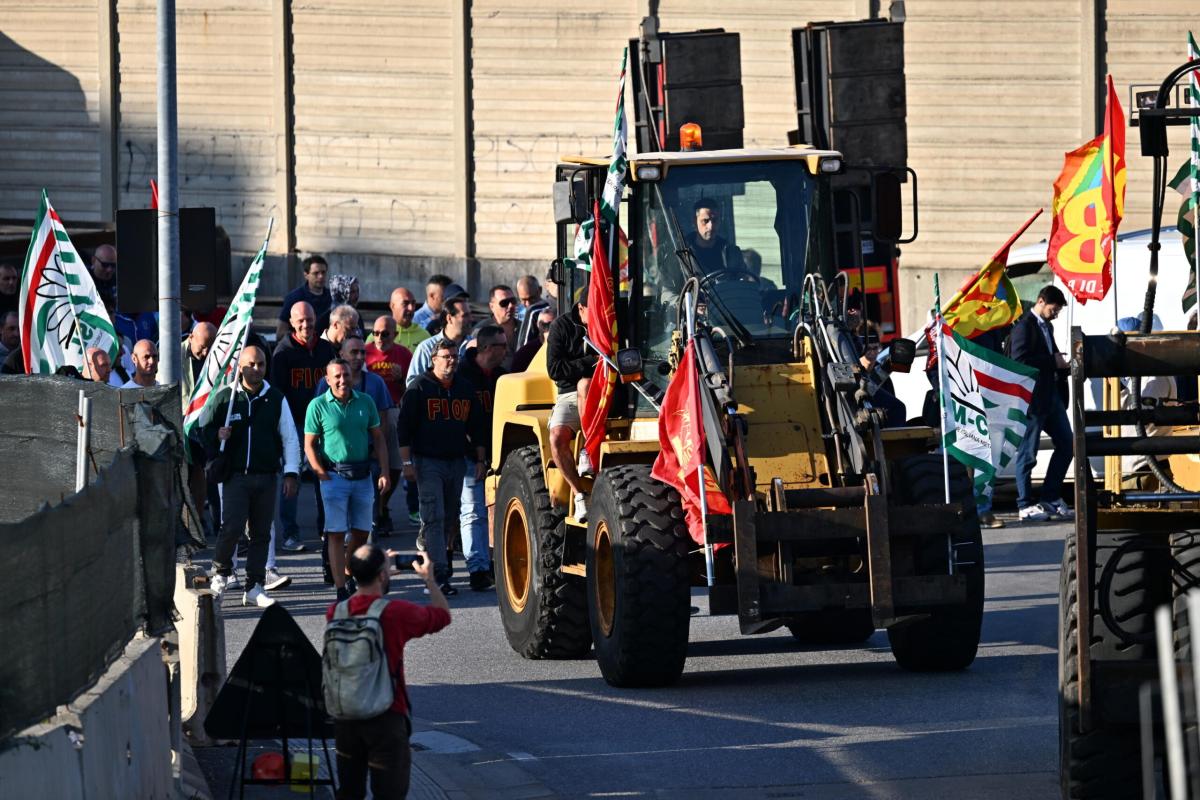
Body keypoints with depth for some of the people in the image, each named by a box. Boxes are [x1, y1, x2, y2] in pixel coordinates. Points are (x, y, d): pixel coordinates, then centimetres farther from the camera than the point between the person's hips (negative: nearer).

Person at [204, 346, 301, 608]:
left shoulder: (276, 399, 9)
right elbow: (205, 430, 11)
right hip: (235, 475, -3)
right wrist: (217, 434, -12)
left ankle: (254, 588, 10)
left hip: (267, 477, 3)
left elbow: (290, 438, 12)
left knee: (261, 532, 4)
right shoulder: (225, 397, 3)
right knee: (232, 527, -15)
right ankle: (221, 571, 10)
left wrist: (291, 473, 5)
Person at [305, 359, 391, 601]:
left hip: (362, 474, 4)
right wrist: (323, 476, -12)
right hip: (334, 475, -4)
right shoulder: (318, 406, -4)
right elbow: (309, 445, -3)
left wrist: (384, 472, 2)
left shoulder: (365, 402, 6)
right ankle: (341, 590, -6)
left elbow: (378, 438, 11)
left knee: (361, 531, 9)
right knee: (336, 533, -6)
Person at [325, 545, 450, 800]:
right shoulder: (396, 613, -18)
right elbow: (443, 614, 0)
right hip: (386, 718, -5)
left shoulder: (336, 613, -4)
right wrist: (429, 578, 14)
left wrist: (377, 568, 26)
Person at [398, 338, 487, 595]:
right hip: (427, 461, -5)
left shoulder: (465, 389, 12)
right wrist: (407, 462, -11)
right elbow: (404, 426, -5)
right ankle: (439, 574, -16)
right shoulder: (419, 387, -3)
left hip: (456, 461, 5)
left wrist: (480, 459, 13)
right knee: (434, 517, -12)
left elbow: (476, 427, 19)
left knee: (450, 516, 11)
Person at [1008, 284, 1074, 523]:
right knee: (1027, 454, -1)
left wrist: (1060, 361, 6)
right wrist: (1053, 362, -18)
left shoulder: (1047, 326, 16)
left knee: (1066, 445, 11)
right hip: (1032, 397, -9)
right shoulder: (1024, 327, -13)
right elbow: (1020, 361, -22)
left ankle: (1051, 499, 19)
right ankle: (1025, 506, 4)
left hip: (1051, 395, 9)